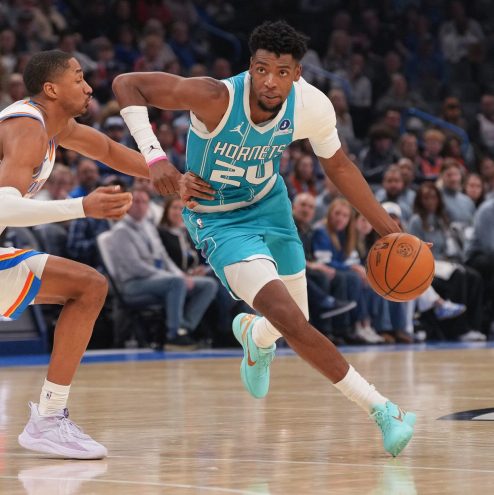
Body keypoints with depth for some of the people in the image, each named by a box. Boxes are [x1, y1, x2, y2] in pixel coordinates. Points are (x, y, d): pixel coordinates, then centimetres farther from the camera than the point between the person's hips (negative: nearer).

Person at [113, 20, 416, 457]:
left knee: (293, 324, 17)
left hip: (269, 204, 5)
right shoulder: (217, 98, -34)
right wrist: (157, 161, -35)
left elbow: (337, 165, 0)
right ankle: (382, 409, -16)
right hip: (218, 220, -5)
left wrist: (385, 226, 1)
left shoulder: (312, 106, -20)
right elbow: (126, 84, -30)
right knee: (290, 319, -23)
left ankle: (254, 336, 57)